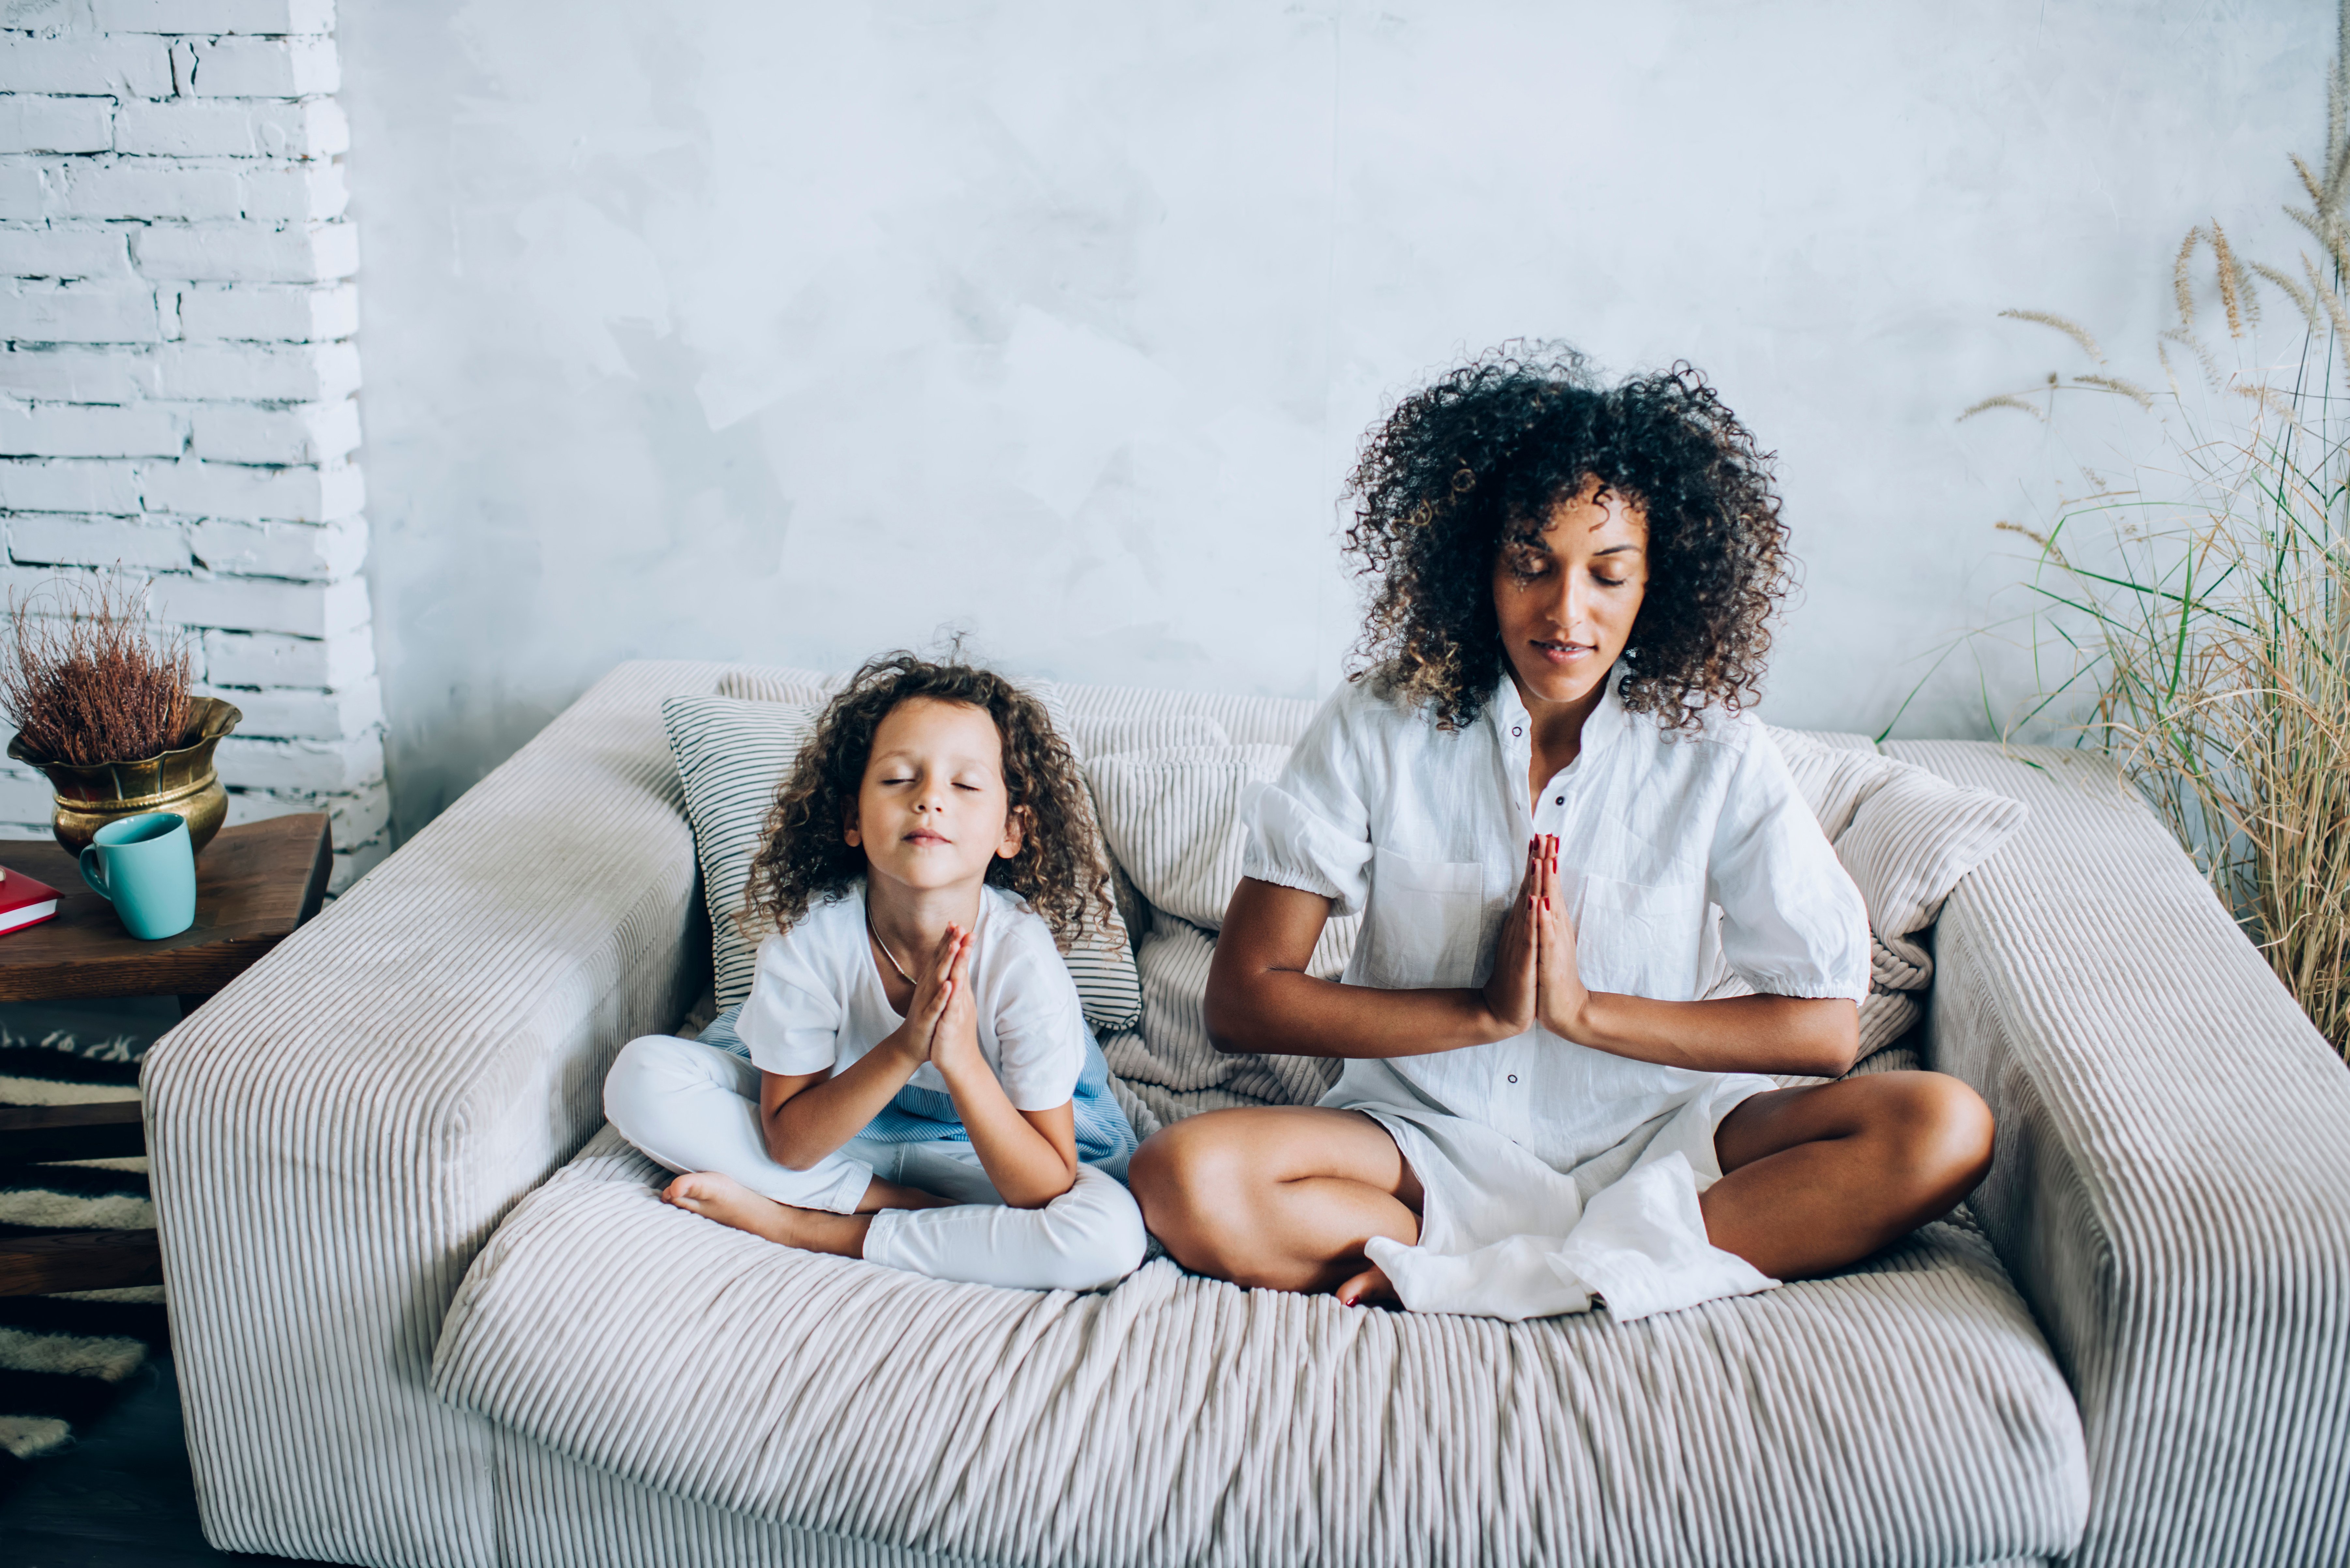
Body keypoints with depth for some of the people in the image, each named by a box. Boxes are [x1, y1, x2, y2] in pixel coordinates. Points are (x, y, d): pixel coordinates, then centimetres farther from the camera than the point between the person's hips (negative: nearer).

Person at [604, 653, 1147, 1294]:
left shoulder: (1023, 959, -27)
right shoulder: (809, 936, -22)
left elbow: (1046, 1190, -24)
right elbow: (788, 1143, -16)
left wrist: (961, 1059, -38)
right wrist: (904, 1051, -32)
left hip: (984, 1151, -1)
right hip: (836, 1125, 2)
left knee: (1111, 1235, -32)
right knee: (644, 1078, -17)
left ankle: (810, 1228, -18)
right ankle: (914, 1209, -14)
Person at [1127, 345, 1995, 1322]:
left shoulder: (1719, 757, -4)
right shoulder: (1374, 734, -5)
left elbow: (1825, 1028, -5)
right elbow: (1243, 1000, -8)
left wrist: (1587, 1010, -16)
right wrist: (1485, 1010, -16)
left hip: (1656, 1136, 1)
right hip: (1430, 1141, -1)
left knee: (1943, 1129, -24)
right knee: (1188, 1182, -28)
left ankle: (1468, 1274, -26)